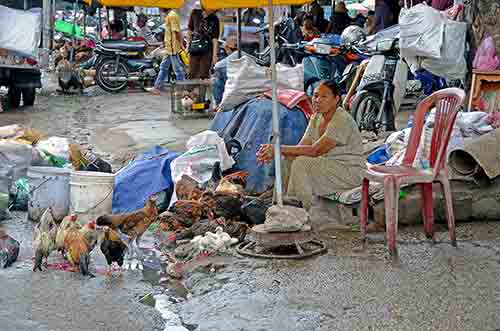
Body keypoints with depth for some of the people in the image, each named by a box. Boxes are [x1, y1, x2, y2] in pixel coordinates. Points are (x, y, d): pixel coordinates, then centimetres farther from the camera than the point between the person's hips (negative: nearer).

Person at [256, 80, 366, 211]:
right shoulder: (316, 118, 6)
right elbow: (301, 148, -2)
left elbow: (315, 150, -27)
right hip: (328, 165, 9)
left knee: (302, 163, -26)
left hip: (351, 171, -9)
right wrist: (273, 151, -20)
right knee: (288, 160, -5)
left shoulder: (342, 120, -22)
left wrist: (280, 148, -28)